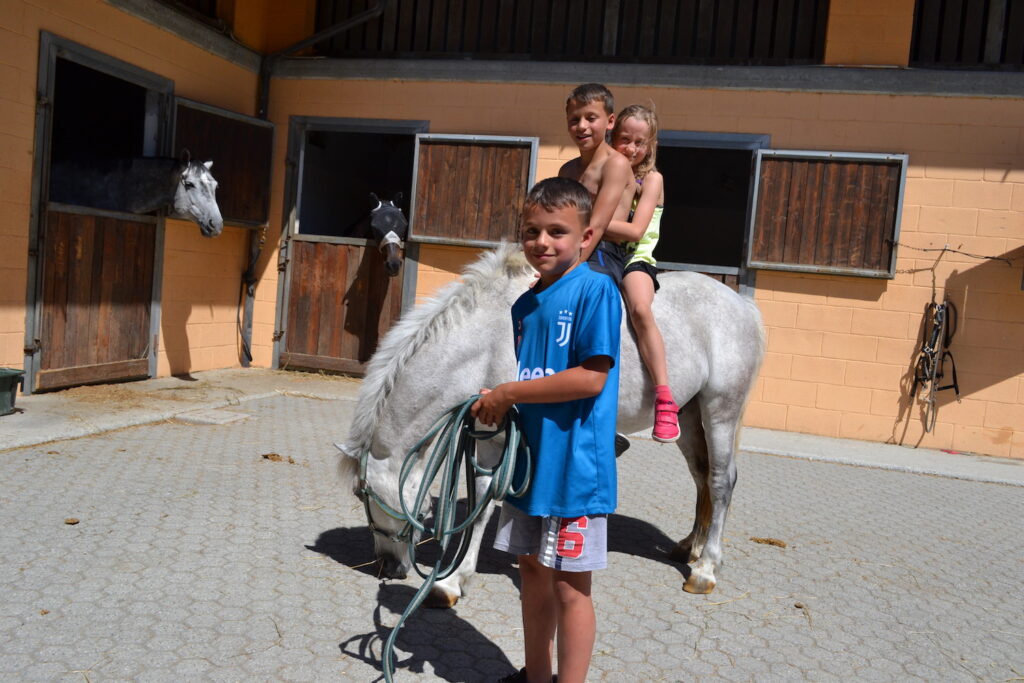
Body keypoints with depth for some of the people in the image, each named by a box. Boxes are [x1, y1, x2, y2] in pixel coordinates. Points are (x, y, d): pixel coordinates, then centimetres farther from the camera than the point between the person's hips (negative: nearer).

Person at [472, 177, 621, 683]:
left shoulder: (596, 290, -13)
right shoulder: (525, 304, 9)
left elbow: (591, 377, -22)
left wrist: (508, 393, -17)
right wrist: (498, 404, -3)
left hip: (574, 465, -8)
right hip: (528, 459, 8)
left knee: (568, 581, 3)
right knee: (532, 568, 19)